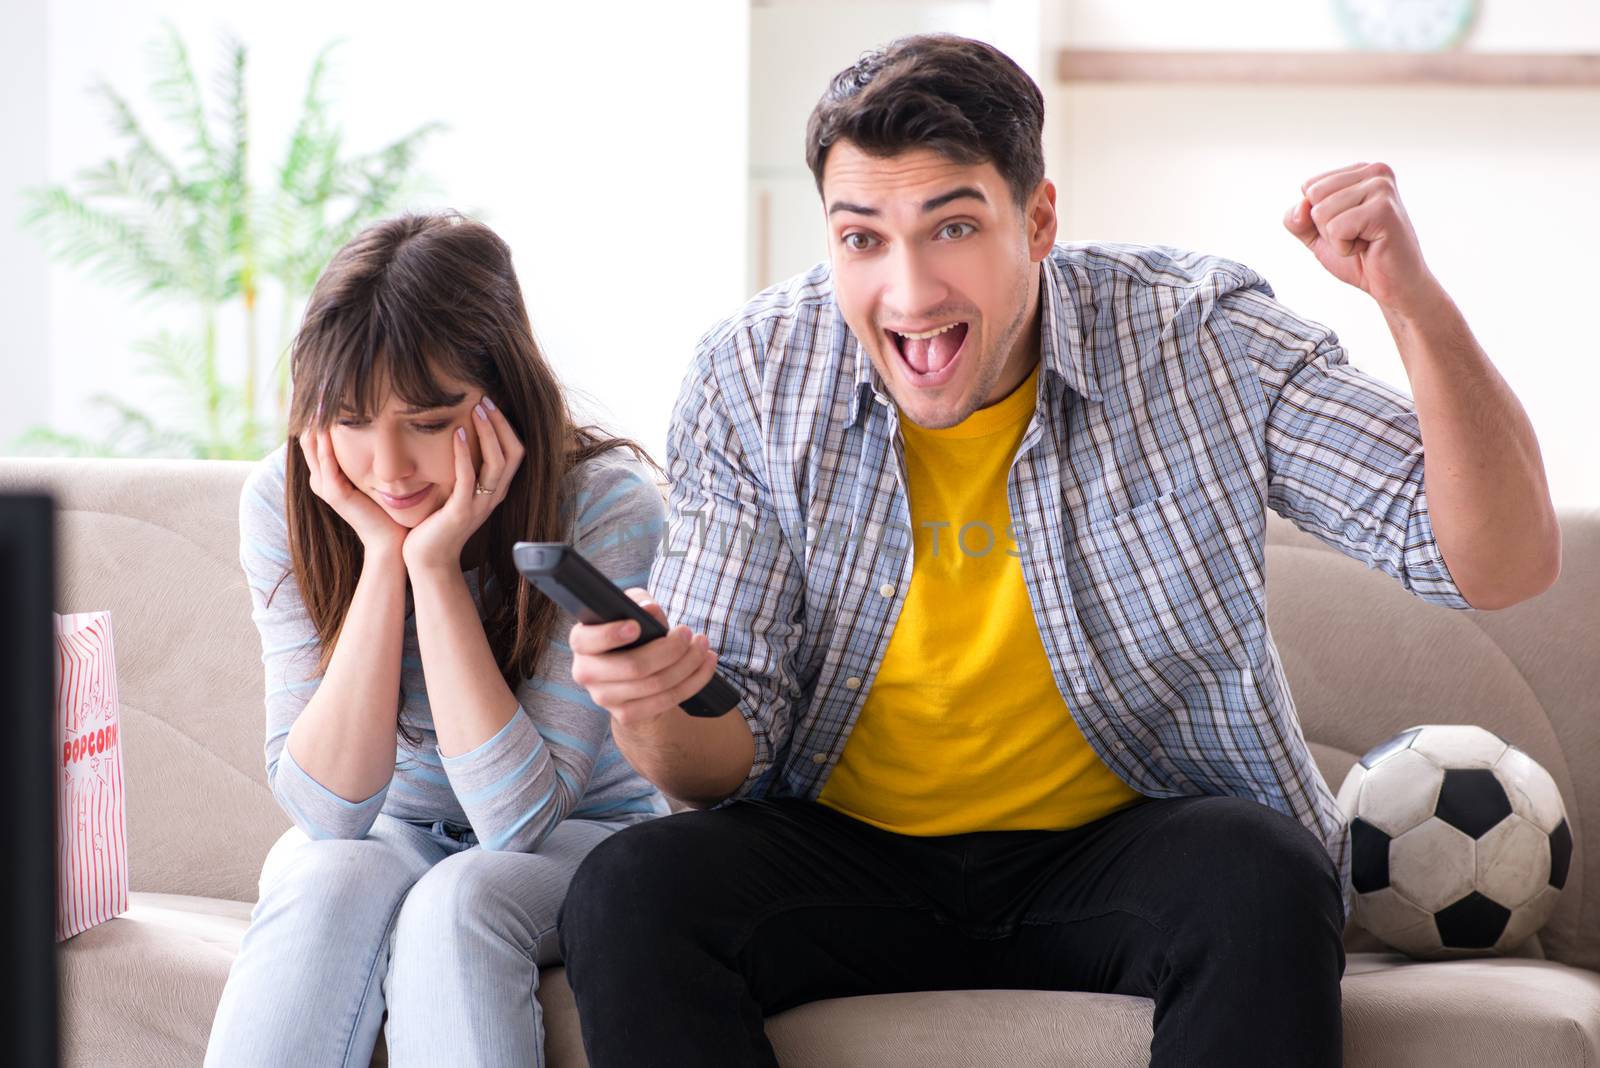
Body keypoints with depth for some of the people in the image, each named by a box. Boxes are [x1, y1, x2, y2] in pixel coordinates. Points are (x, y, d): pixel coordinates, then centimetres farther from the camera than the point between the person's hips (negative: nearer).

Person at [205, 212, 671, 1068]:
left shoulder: (608, 507, -22)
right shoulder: (284, 502, -14)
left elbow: (517, 818, -26)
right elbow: (327, 807, -19)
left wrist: (435, 563, -30)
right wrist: (383, 557, -27)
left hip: (579, 833, -2)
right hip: (379, 834, 2)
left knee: (456, 902, -34)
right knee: (330, 881, -32)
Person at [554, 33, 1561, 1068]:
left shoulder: (1200, 340, -11)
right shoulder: (752, 382, -7)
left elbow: (1508, 565, -13)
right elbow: (724, 764, -5)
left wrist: (1415, 300, -28)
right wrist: (656, 715, -30)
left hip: (1126, 849, -1)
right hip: (848, 857, 1)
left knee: (1262, 882, -33)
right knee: (627, 893, -27)